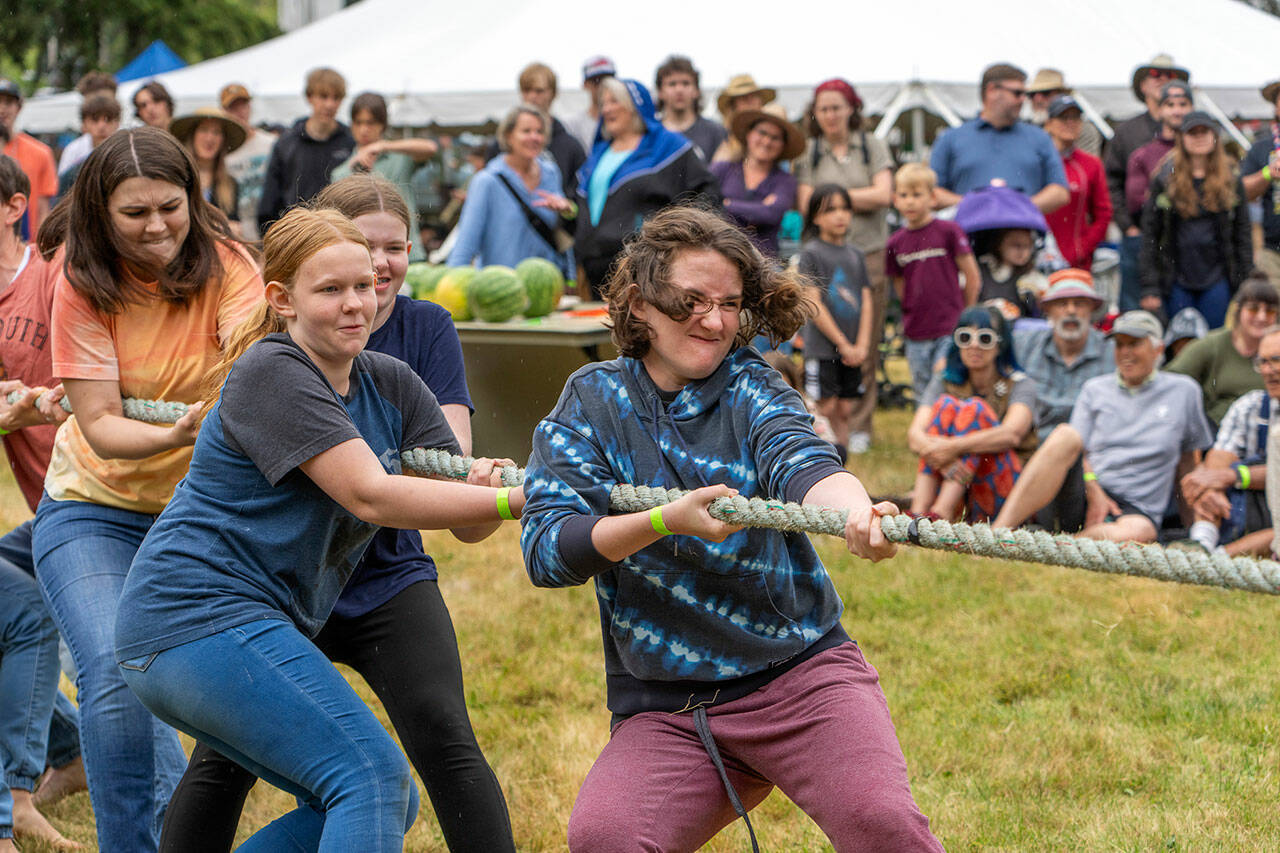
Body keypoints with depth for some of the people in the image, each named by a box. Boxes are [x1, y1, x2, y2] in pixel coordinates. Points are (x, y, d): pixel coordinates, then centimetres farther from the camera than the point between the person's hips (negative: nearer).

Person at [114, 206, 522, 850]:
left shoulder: (391, 385, 10)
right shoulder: (270, 371, -13)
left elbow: (469, 529, 2)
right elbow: (370, 496, -23)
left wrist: (481, 487, -21)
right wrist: (517, 500, -25)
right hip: (201, 616, -9)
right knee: (375, 778, -18)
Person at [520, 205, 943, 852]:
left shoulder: (750, 387, 5)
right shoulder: (591, 402, 4)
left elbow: (801, 460, -18)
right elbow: (545, 550, -8)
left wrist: (855, 509, -41)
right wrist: (666, 520, -24)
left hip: (802, 673, 0)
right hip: (663, 710, 1)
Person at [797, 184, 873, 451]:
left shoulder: (855, 255, 13)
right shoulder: (811, 253, -4)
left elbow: (866, 302, 10)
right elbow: (814, 306, -9)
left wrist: (862, 345, -3)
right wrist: (843, 344, -10)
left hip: (852, 351, 5)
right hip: (822, 348, -5)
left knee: (845, 411, 6)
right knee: (827, 409, -6)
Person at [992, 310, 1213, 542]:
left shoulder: (1184, 391, 14)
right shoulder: (1095, 389, 17)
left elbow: (1188, 461, 18)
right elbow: (1075, 447, 6)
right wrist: (1094, 493, -12)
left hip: (1137, 509, -1)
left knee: (1135, 533, -40)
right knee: (1064, 434, -31)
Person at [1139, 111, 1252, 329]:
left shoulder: (1231, 180, 5)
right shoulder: (1165, 179, 2)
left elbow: (1243, 232, 7)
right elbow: (1150, 234, 1)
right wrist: (1150, 288, -5)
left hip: (1217, 280, 1)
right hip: (1177, 282, 0)